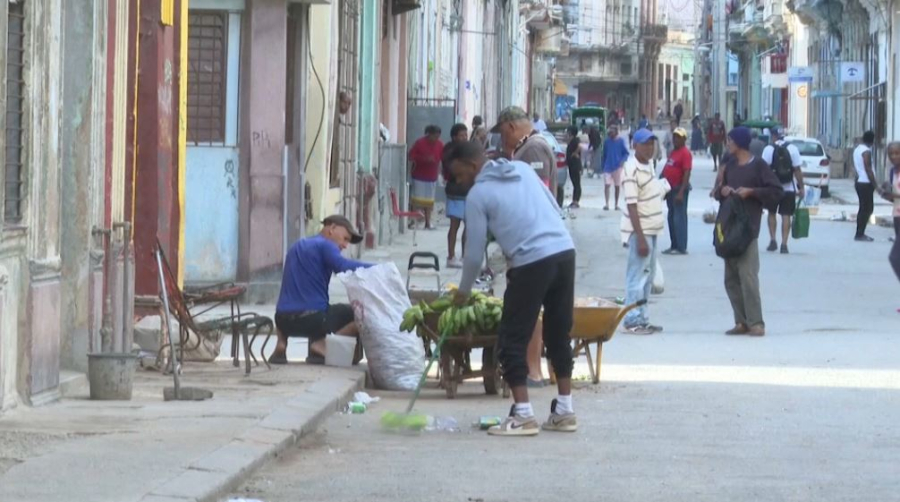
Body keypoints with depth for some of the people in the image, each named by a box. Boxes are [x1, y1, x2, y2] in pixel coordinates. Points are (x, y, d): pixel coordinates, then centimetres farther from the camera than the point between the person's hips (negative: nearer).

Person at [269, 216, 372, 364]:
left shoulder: (297, 246, 23)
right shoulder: (325, 246, -2)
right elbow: (342, 266, -23)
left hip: (283, 321, 8)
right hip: (312, 318, -8)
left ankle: (281, 346, 15)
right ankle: (323, 345, -16)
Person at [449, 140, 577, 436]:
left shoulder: (478, 194, 0)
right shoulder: (523, 169, 17)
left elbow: (475, 251, 3)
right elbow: (555, 209, 22)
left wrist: (464, 290, 17)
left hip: (532, 263, -7)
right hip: (565, 251, 7)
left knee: (512, 339, 3)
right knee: (559, 334, 16)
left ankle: (523, 416, -2)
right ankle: (564, 412, 19)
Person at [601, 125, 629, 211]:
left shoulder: (621, 141, -5)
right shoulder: (607, 142, 3)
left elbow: (626, 153, -2)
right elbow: (604, 155, 10)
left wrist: (623, 161, -20)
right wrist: (603, 166, 10)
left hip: (617, 167, -1)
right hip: (608, 167, 1)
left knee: (617, 186, 7)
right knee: (606, 185, -11)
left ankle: (616, 204, 17)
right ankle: (607, 204, -12)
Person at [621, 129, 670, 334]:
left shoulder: (648, 165, 9)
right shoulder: (632, 170, -18)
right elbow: (632, 206, -21)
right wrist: (640, 238, -23)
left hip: (652, 228, 9)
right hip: (640, 230, -9)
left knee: (647, 276, 13)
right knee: (637, 276, -6)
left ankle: (641, 318, 19)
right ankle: (632, 320, -1)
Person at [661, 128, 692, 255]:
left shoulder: (685, 153, -14)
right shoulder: (673, 152, 15)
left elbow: (687, 173, -21)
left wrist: (681, 192, -26)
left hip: (679, 189, -10)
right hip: (671, 189, 10)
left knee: (679, 218, -8)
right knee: (671, 218, 14)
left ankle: (681, 248, -7)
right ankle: (674, 245, 21)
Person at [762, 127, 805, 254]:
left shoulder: (768, 149, -6)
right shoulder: (792, 149, -2)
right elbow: (797, 170, -5)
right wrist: (801, 187, 1)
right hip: (789, 188, 0)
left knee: (771, 213, 18)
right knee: (786, 215, 2)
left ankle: (773, 240, 11)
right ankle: (784, 244, -4)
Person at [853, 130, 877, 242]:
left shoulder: (857, 150, 13)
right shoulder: (866, 151, -16)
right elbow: (868, 169, -20)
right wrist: (874, 184, -16)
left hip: (859, 182, 10)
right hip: (866, 183, -10)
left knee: (863, 208, 15)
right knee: (867, 209, -5)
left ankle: (860, 233, 17)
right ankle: (860, 234, -6)